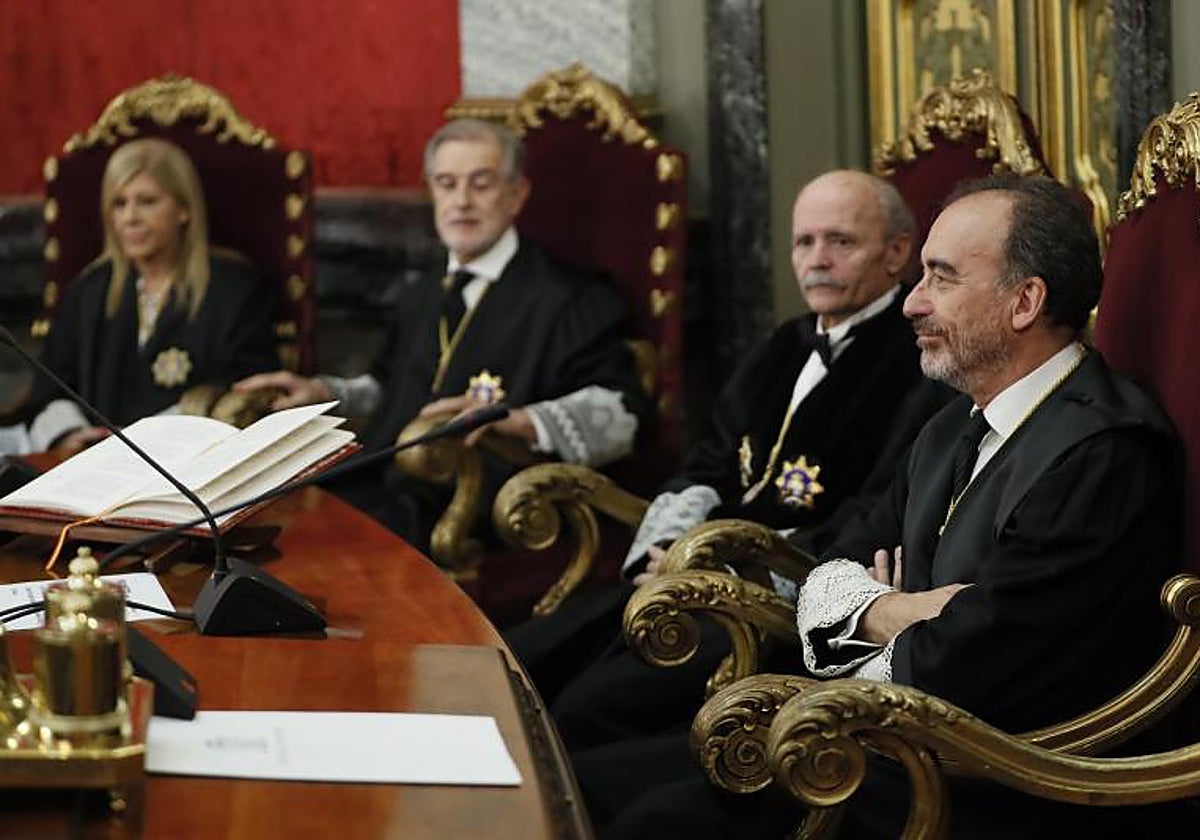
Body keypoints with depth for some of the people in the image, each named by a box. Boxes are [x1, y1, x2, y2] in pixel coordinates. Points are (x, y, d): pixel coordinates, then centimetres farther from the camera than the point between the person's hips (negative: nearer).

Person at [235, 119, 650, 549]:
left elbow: (622, 412, -13)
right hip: (372, 493, 7)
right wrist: (322, 392, 22)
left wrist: (513, 420, -27)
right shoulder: (424, 296, 28)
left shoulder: (569, 300, -1)